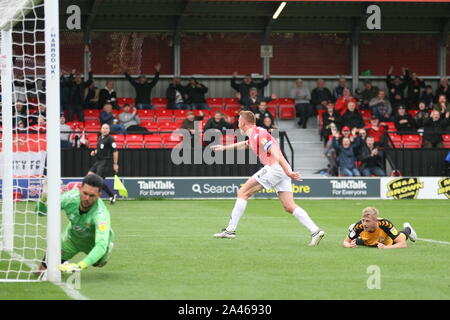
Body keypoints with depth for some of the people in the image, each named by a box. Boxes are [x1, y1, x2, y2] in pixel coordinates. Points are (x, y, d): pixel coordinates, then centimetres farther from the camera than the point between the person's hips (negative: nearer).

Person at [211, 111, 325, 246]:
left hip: (275, 168, -9)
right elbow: (246, 144, 48)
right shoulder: (254, 135, 23)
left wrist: (288, 172, -28)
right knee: (289, 207, 2)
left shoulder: (257, 134, -8)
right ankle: (315, 231, -10)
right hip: (282, 171, 9)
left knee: (243, 193, 0)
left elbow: (275, 152, -19)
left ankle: (231, 229, -1)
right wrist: (225, 147, 60)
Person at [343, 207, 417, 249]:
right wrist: (350, 245, -50)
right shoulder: (360, 226, -41)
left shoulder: (385, 224, -47)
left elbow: (403, 244, -47)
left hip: (388, 243, -1)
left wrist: (386, 247, -62)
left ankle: (407, 229, 59)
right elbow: (346, 241, -26)